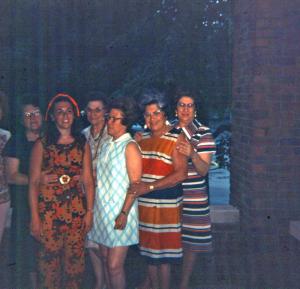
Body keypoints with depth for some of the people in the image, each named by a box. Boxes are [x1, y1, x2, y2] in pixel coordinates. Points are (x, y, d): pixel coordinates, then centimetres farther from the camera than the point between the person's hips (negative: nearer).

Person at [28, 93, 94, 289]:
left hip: (76, 211, 2)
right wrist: (35, 217, -6)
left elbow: (88, 180, 7)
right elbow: (33, 182, -1)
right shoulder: (42, 144, 1)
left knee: (75, 260, 7)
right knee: (50, 261, 3)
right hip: (49, 210, -2)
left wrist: (90, 211, 2)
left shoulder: (82, 144, 8)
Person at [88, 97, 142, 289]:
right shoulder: (107, 145, 13)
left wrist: (124, 213, -19)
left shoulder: (130, 146, -10)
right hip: (102, 209, 7)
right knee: (106, 259, 14)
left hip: (119, 213, -7)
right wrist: (93, 207, 12)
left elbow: (135, 184, -15)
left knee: (115, 266, -6)